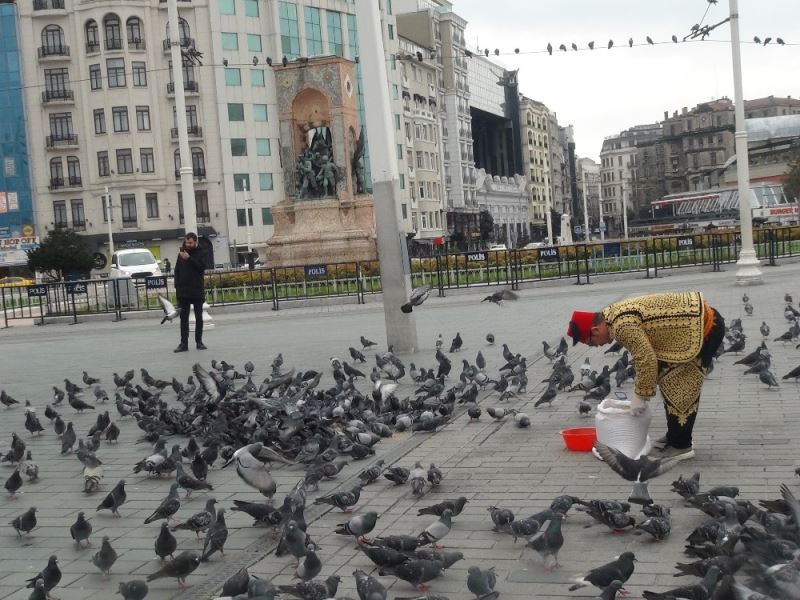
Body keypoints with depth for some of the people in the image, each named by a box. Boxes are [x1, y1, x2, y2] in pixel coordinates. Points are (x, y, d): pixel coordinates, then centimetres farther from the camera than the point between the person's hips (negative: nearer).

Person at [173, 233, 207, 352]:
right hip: (183, 291, 3)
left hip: (197, 291, -2)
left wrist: (189, 259, -21)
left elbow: (202, 267, -15)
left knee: (199, 317, 5)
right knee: (184, 318, 2)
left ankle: (199, 341, 14)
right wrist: (177, 286, 1)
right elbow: (177, 271, 11)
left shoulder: (201, 253, -1)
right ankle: (184, 343, 3)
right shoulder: (181, 254, 8)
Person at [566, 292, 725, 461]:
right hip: (698, 321, 10)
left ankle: (681, 445, 6)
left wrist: (641, 396, -11)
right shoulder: (619, 315, 9)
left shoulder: (623, 325, -22)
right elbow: (645, 353, 18)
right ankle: (675, 436, 26)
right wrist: (642, 391, 21)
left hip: (706, 326, -10)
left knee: (682, 387, -4)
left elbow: (647, 359, -23)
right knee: (672, 382, 16)